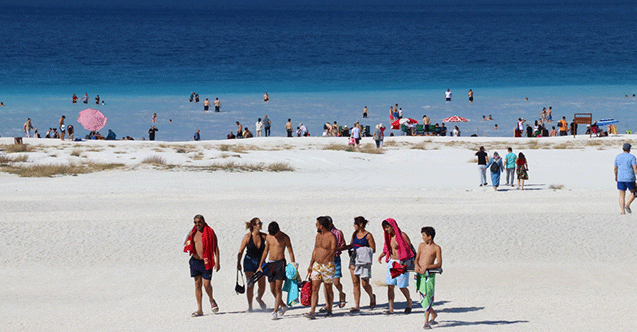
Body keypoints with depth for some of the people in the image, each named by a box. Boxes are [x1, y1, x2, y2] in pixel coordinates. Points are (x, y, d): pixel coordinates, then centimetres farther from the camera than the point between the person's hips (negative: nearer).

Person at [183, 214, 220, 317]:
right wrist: (188, 237, -8)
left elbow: (216, 248, -2)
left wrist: (217, 262, -8)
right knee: (197, 284, 4)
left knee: (206, 284, -7)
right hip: (195, 261, 4)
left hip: (206, 262, -4)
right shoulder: (193, 233, 10)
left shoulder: (210, 233, -2)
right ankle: (199, 310, 6)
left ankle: (211, 300, 26)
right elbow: (185, 244, 13)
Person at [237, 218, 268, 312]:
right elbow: (241, 251, -4)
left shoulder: (263, 236, -2)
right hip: (249, 262, -3)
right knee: (250, 285, -8)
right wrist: (238, 263, -8)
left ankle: (259, 298, 32)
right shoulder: (247, 237, -9)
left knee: (262, 285, 0)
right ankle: (250, 305, 5)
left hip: (260, 262, 3)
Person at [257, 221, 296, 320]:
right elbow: (266, 251, 16)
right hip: (270, 264, 5)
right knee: (272, 290, 6)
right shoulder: (268, 237, 7)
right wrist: (260, 266, 16)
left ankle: (275, 312, -10)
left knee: (278, 289, -10)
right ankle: (283, 306, 26)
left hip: (280, 263, -5)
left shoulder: (285, 238, -5)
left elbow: (290, 252, -2)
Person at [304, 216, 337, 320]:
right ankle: (312, 312, -9)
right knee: (314, 288, -4)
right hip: (316, 265, 6)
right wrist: (311, 264, 18)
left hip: (327, 265, -6)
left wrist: (325, 260, -25)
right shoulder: (318, 236, 13)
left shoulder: (332, 237, -9)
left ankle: (329, 310, 17)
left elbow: (333, 252, -15)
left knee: (328, 289, 4)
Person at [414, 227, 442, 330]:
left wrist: (426, 267, -18)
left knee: (428, 297, -11)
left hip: (429, 274, -5)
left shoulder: (436, 248, -2)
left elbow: (439, 264, -8)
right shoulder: (421, 245, 13)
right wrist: (416, 265, -5)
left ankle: (426, 322, -8)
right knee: (422, 298, 8)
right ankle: (433, 314, 32)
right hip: (419, 274, 5)